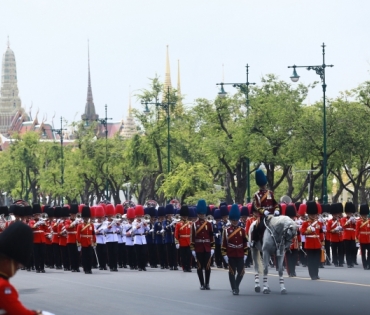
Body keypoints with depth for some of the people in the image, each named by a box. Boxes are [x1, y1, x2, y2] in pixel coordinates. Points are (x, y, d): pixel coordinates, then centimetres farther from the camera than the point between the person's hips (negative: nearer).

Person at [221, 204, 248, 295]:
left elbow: (245, 243, 7)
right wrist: (224, 254, -6)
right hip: (231, 256, -2)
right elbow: (224, 244, -2)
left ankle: (236, 286, 25)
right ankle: (234, 289, 7)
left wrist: (245, 254, 4)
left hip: (240, 255, 2)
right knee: (232, 272, 1)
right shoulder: (226, 231, -1)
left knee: (241, 272, 4)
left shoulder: (242, 230, 5)